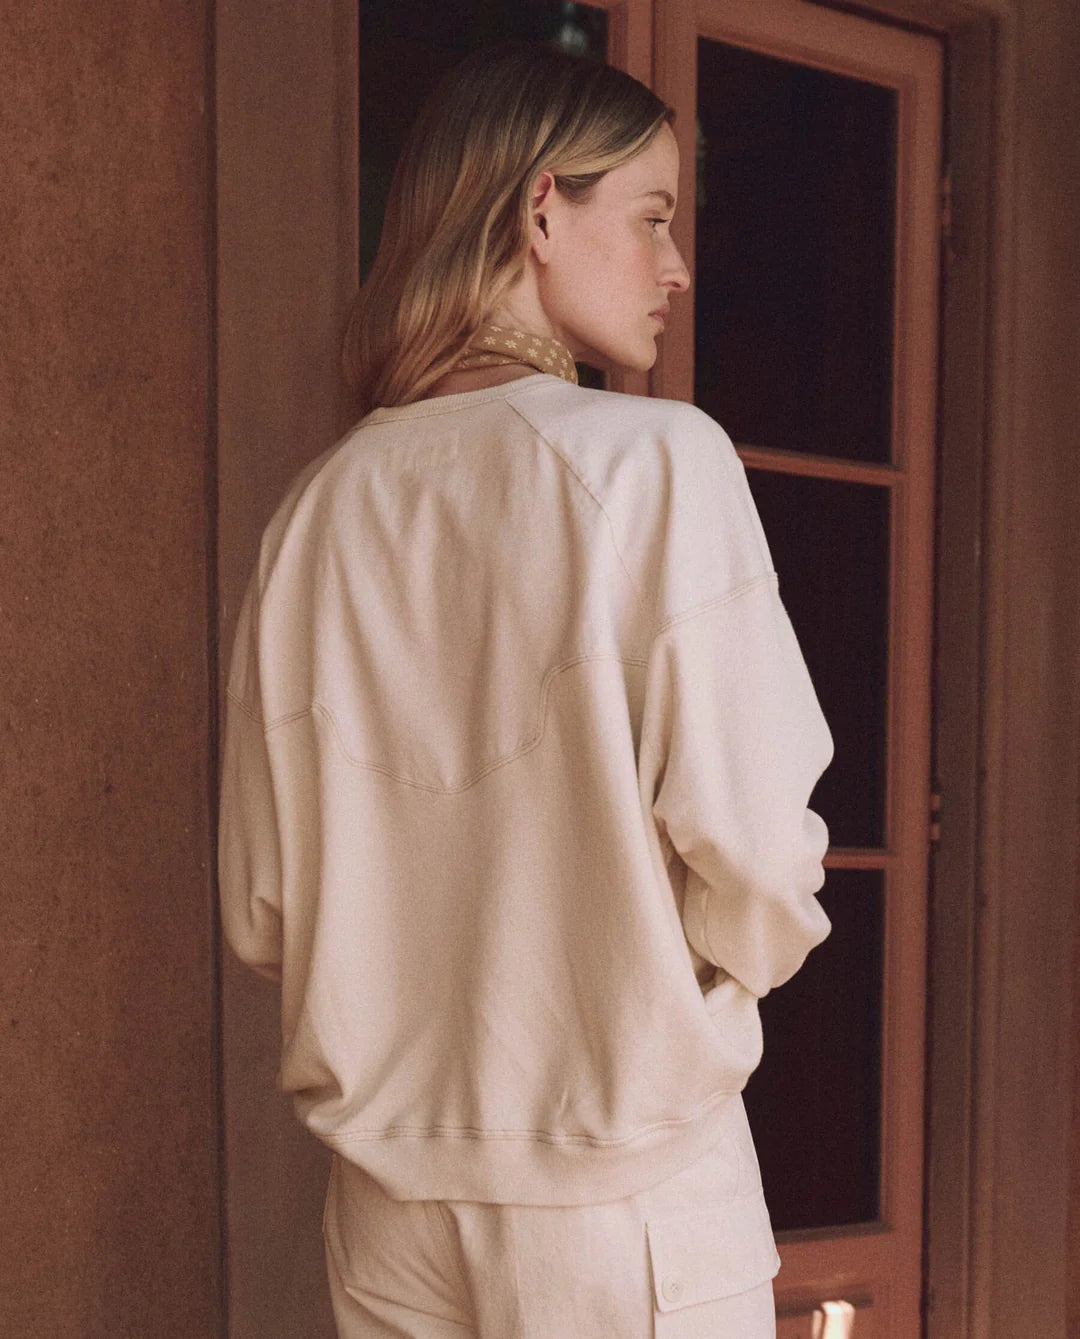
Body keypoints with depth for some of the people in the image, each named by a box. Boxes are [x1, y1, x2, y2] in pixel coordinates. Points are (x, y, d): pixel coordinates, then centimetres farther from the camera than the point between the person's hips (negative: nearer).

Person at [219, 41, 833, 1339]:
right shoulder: (656, 461, -14)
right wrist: (757, 941, 4)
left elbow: (263, 915, 4)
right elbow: (754, 856, -18)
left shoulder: (316, 512, 1)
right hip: (626, 1199, -5)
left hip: (386, 1194, 5)